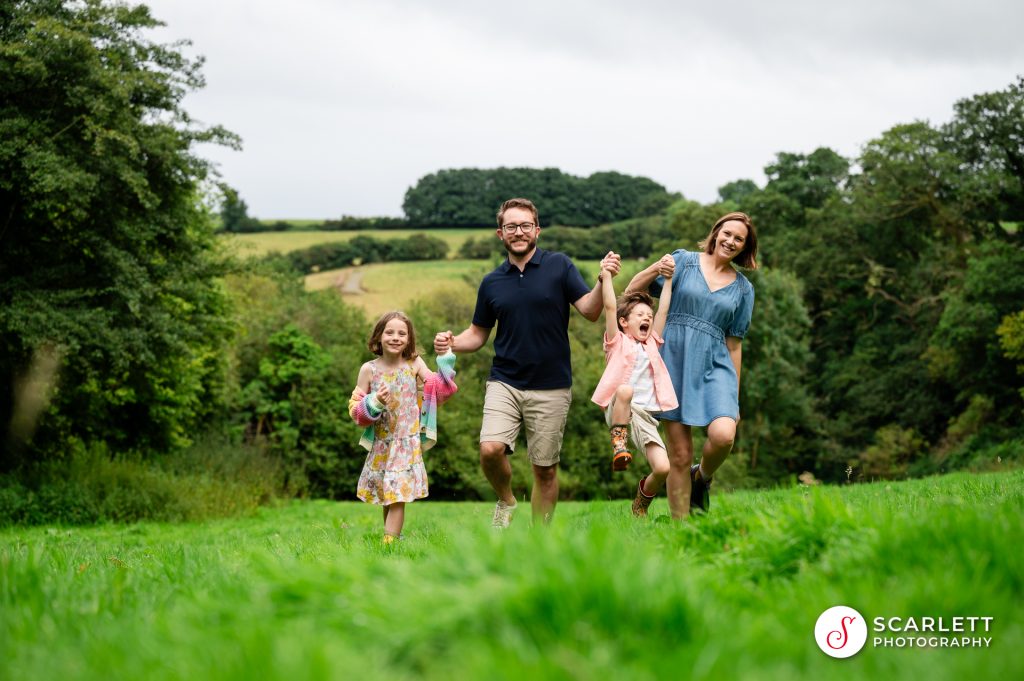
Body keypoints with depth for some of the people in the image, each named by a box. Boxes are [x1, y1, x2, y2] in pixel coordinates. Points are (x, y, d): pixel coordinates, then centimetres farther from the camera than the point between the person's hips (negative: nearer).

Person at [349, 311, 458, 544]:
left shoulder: (415, 365, -2)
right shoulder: (369, 369, -3)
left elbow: (439, 391, -3)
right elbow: (355, 408, 0)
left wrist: (444, 358, -9)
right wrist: (374, 403, -20)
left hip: (407, 443, -2)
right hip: (381, 444, 2)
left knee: (397, 497, -8)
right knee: (385, 497, 12)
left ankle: (389, 543, -8)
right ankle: (393, 536, 26)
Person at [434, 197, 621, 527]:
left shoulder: (558, 265, -1)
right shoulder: (491, 283, 7)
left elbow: (590, 311, -8)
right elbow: (478, 333, 15)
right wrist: (452, 342, -6)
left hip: (551, 387, -1)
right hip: (504, 383, 2)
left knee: (545, 469, 5)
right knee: (490, 449, -20)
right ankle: (506, 501, 10)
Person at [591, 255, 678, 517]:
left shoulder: (651, 344, 23)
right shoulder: (618, 342, 10)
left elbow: (663, 310, 21)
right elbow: (610, 307, 0)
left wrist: (668, 278, 19)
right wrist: (606, 275, -1)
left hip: (646, 416, 4)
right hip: (618, 410, -4)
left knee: (662, 468, -14)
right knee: (625, 389, -40)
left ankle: (641, 502, 18)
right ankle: (618, 443, -26)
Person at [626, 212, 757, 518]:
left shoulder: (743, 289, 13)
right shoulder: (684, 261, 6)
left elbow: (734, 343, 15)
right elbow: (632, 292, 4)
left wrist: (735, 398, 13)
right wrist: (656, 269, -15)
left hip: (715, 367, 1)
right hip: (674, 363, -1)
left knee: (723, 435, -23)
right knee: (679, 455, -2)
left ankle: (703, 475, 10)